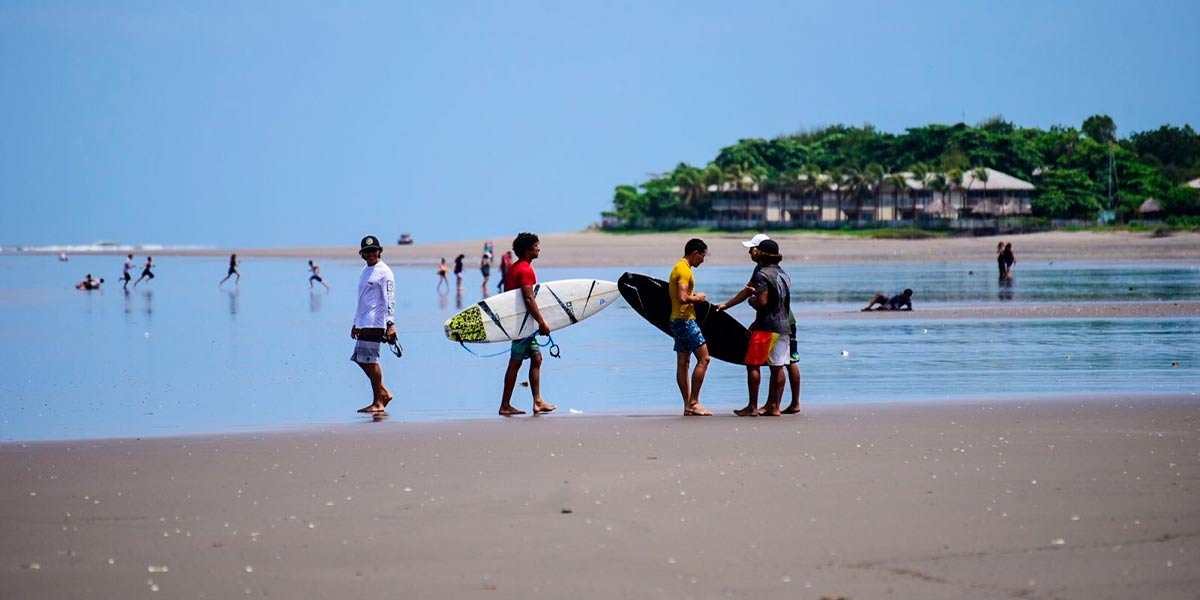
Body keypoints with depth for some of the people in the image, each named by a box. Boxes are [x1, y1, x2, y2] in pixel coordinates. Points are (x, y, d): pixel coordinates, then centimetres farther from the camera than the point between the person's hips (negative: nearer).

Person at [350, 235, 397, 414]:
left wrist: (391, 323, -24)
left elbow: (389, 299, -16)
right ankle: (383, 392, 17)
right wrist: (356, 323, 27)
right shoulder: (365, 271, 19)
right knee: (360, 358, 9)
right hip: (363, 323, 9)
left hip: (375, 323, -9)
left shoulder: (384, 272, -8)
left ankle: (378, 402, -5)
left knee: (369, 359, -10)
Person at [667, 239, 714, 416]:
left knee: (683, 363, 7)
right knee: (704, 358, -10)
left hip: (677, 321, 11)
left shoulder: (678, 268, 19)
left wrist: (695, 298, 16)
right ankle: (693, 402, -11)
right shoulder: (684, 270, -14)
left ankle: (688, 406, 7)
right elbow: (683, 298, -25)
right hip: (685, 320, -11)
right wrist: (697, 298, -8)